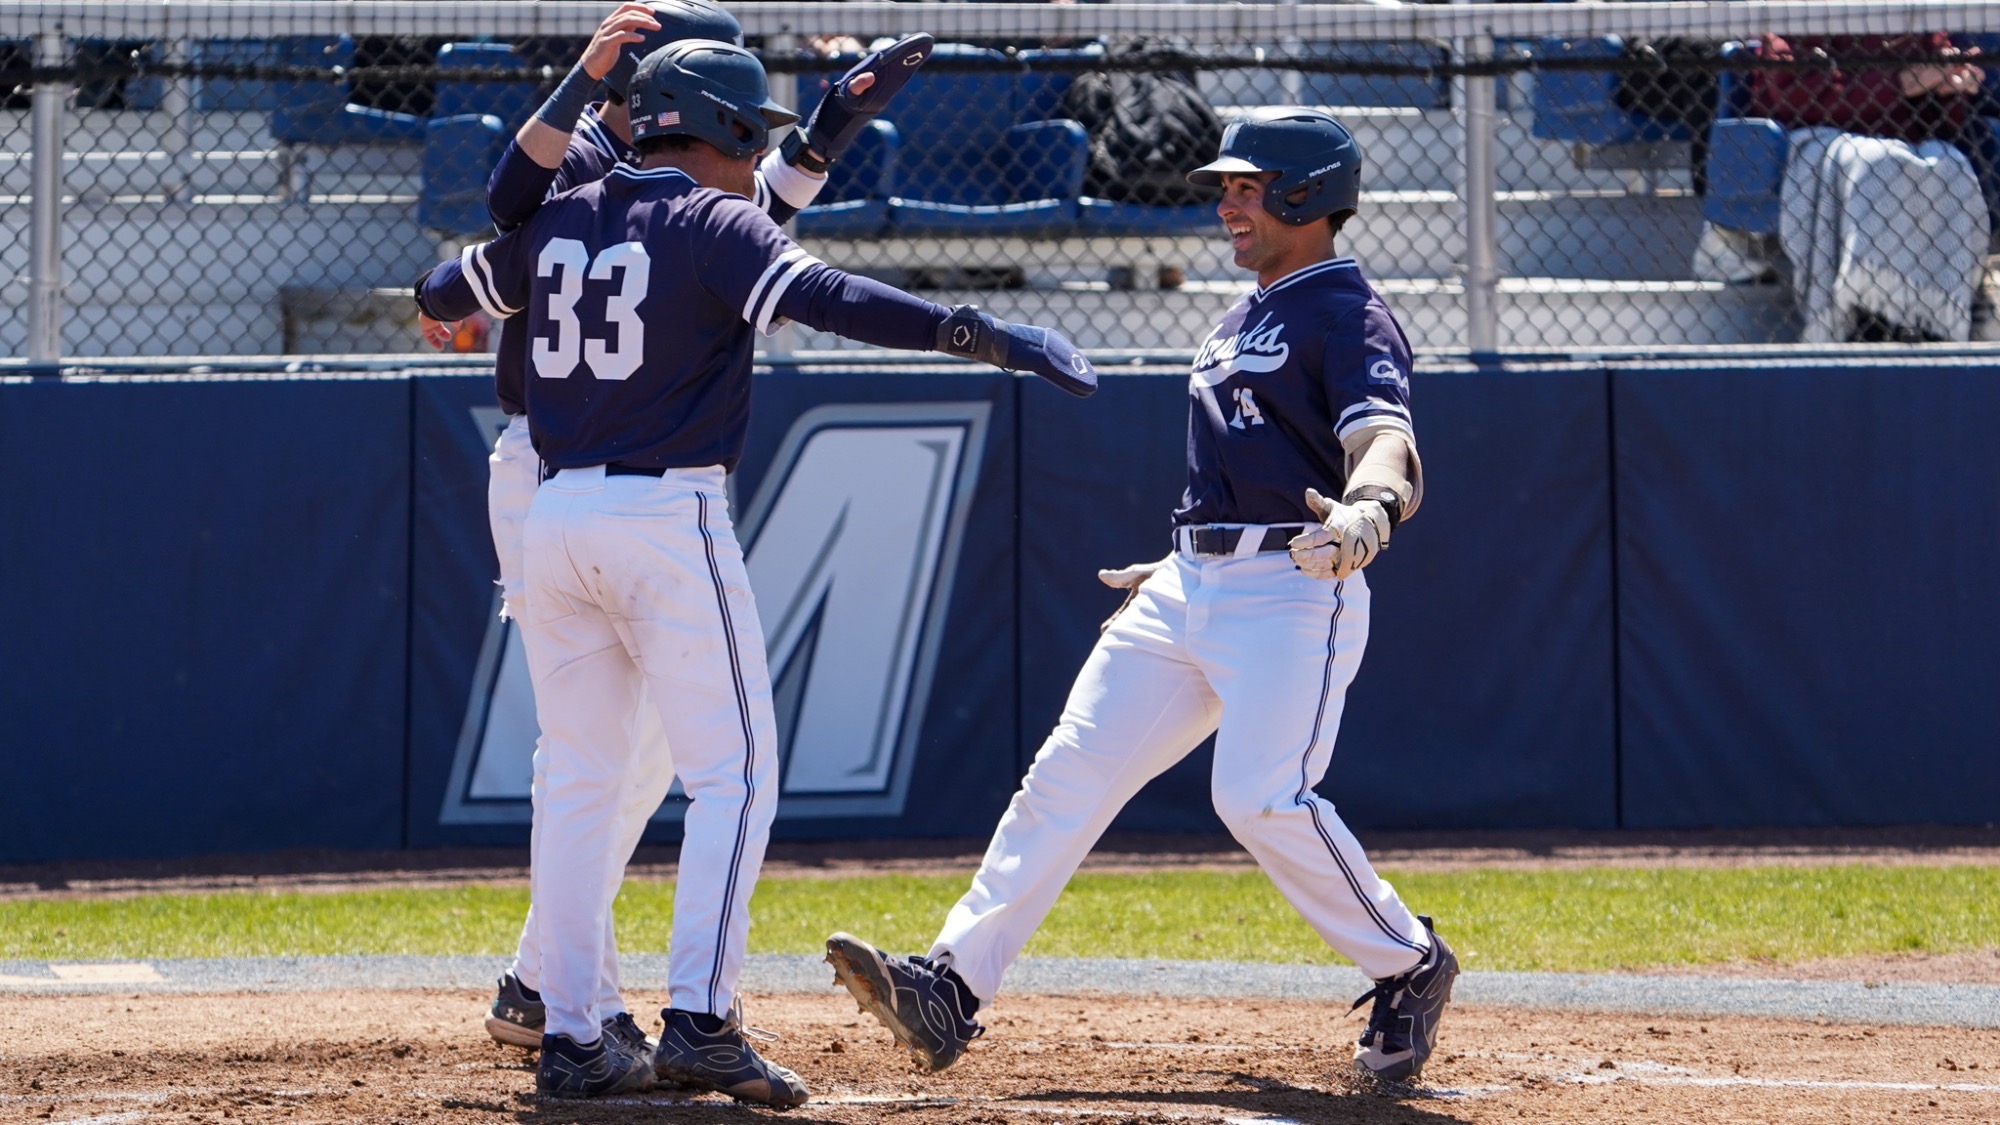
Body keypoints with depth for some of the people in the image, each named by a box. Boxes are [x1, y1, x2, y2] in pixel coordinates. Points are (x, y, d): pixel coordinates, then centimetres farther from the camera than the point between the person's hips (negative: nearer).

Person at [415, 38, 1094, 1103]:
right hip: (670, 518, -7)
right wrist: (979, 333, -28)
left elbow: (441, 291, 27)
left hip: (557, 517, 7)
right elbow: (825, 297, -24)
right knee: (732, 771, -3)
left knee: (578, 775, 11)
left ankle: (568, 1035, 9)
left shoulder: (559, 223, 12)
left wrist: (445, 291, 52)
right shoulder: (716, 227, -7)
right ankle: (698, 1020, -15)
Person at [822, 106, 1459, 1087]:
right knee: (1069, 774, -2)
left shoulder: (1348, 318, -8)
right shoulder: (1242, 320, 21)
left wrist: (1366, 512, -45)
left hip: (1295, 592, -9)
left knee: (1263, 799, -21)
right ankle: (951, 988, -9)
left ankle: (1409, 967, 2)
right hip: (1189, 591, 9)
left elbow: (1387, 446, -24)